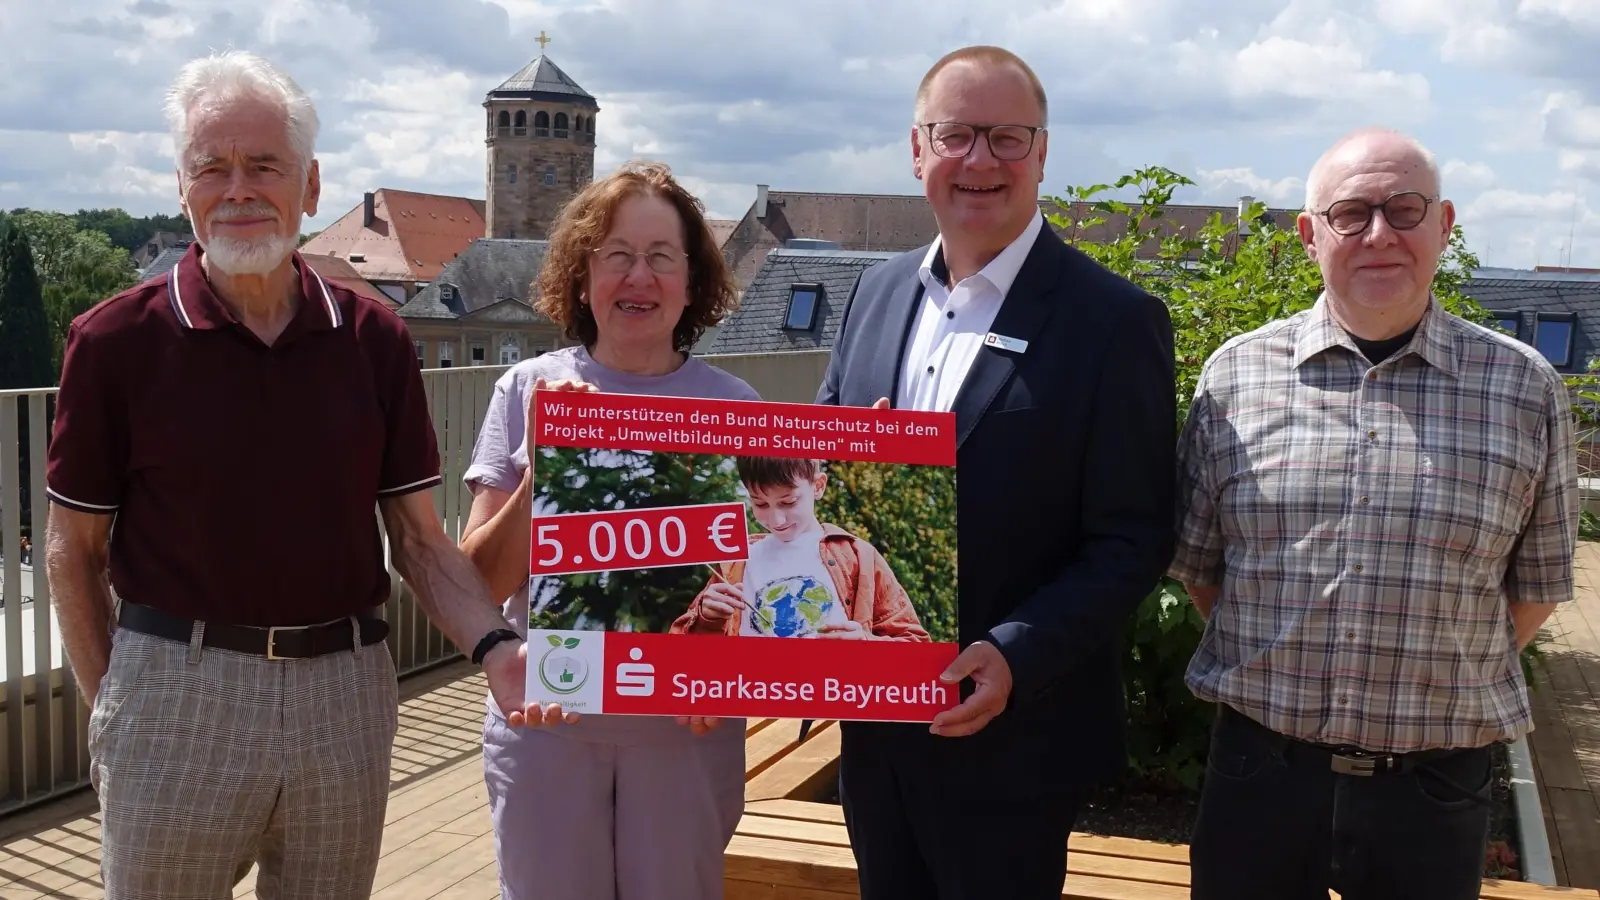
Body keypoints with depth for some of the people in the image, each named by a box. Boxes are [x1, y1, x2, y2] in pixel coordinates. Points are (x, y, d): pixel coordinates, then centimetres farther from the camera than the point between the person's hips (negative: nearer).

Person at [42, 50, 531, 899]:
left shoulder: (374, 340, 2)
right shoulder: (117, 341, -5)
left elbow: (420, 540, 2)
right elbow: (74, 550, 2)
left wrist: (497, 649, -13)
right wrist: (106, 703, -1)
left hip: (346, 691, 3)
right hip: (174, 690, -2)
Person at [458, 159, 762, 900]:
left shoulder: (734, 407, -2)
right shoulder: (528, 390, -3)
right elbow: (480, 583, -3)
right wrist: (542, 470, -18)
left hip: (686, 727, 0)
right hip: (546, 719, 0)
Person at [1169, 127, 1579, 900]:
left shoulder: (1524, 388, -1)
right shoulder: (1234, 375, -1)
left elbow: (1535, 586, 7)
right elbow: (1197, 561, 7)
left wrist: (1437, 688, 4)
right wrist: (1274, 676, 3)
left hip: (1436, 785, 0)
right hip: (1259, 771, 0)